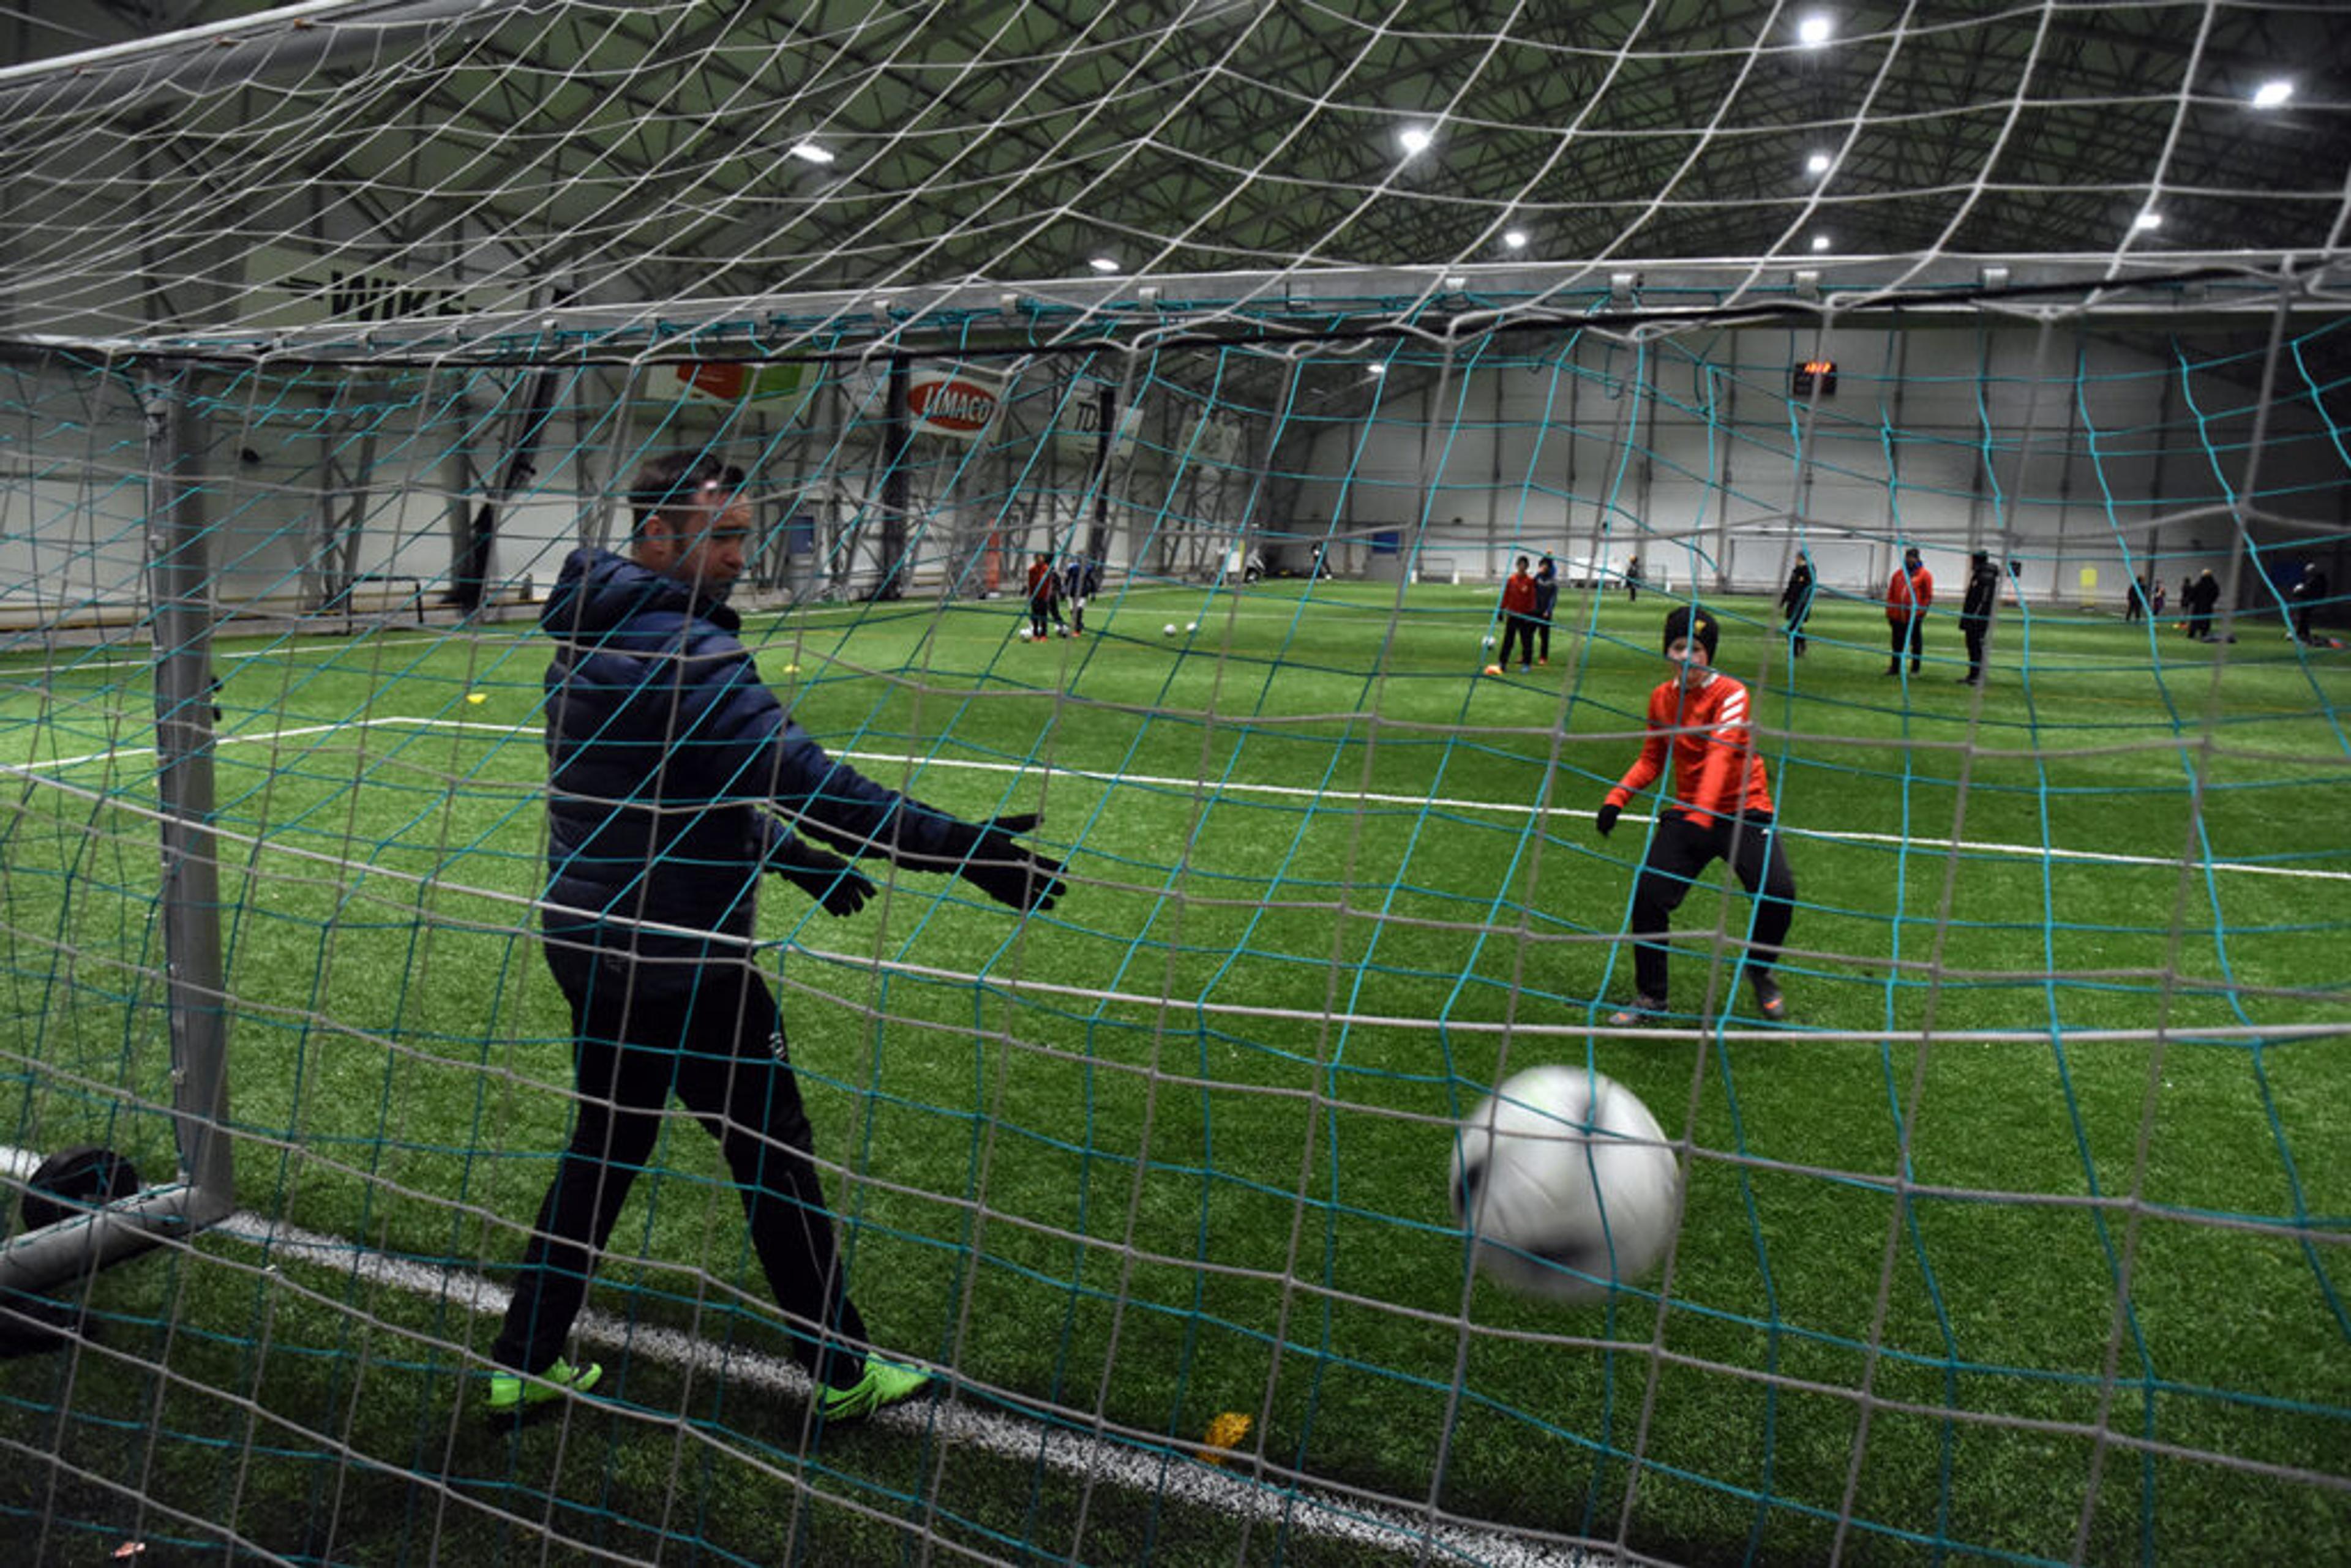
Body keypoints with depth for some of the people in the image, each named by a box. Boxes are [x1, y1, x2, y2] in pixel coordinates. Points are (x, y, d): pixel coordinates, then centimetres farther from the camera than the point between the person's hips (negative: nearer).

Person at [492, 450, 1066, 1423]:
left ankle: (523, 1364, 29)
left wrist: (786, 856, 18)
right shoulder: (683, 650, -22)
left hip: (589, 940, 9)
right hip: (681, 965, -9)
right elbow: (802, 780, -30)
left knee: (600, 1151, 20)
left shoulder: (591, 638, 9)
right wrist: (958, 847, -30)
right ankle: (842, 1372, 20)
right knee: (776, 1164, 5)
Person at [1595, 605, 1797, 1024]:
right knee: (1647, 894, -11)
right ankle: (1650, 997, 9)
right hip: (1686, 813, 4)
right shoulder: (1661, 697, 3)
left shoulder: (1731, 694, -13)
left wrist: (1702, 815, -41)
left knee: (1778, 891, -21)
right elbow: (1651, 759, 14)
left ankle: (1760, 973, 11)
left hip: (1743, 812, -4)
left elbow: (1721, 754, -28)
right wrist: (1618, 797, -3)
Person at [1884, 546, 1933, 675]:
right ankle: (1894, 667, 18)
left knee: (1916, 644, 5)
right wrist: (1889, 612, 8)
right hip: (1897, 616, 4)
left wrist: (1920, 612, -11)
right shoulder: (1898, 573, 11)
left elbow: (1928, 597, -3)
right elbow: (1891, 593, 14)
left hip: (1914, 617, -4)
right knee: (1897, 644, 10)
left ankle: (1915, 670, 12)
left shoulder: (1925, 575, -2)